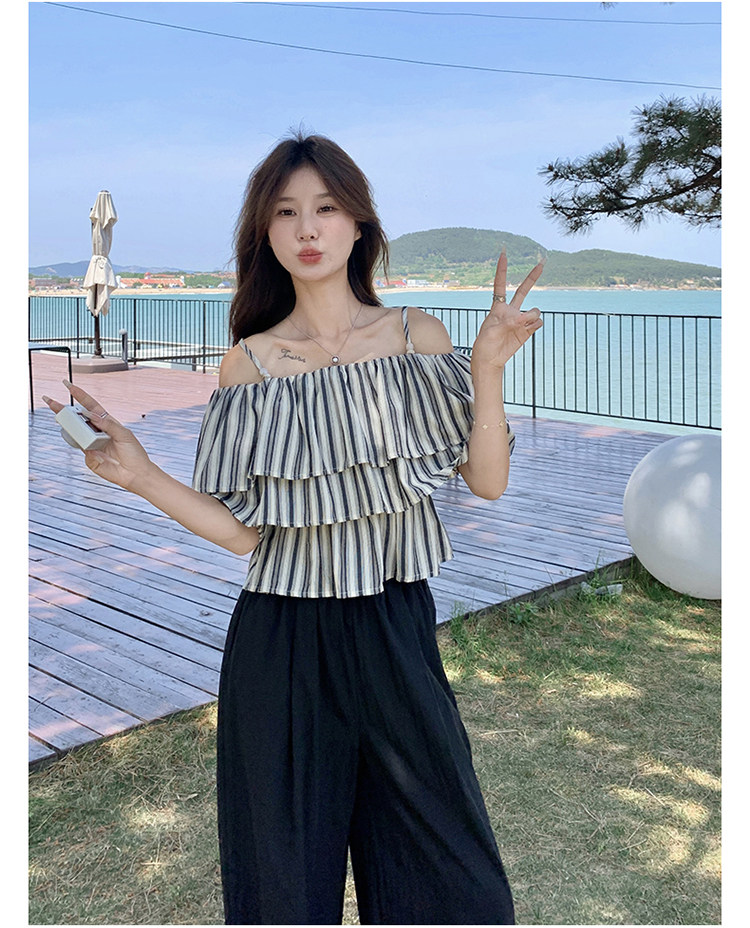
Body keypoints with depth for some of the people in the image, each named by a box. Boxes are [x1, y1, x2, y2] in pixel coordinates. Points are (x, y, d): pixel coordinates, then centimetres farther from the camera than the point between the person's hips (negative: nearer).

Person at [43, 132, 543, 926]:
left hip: (394, 631, 0)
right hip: (281, 646, 0)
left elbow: (487, 481, -2)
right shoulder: (249, 361, 1)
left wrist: (487, 370, -13)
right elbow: (245, 532, -1)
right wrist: (140, 474, -11)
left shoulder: (415, 334, 2)